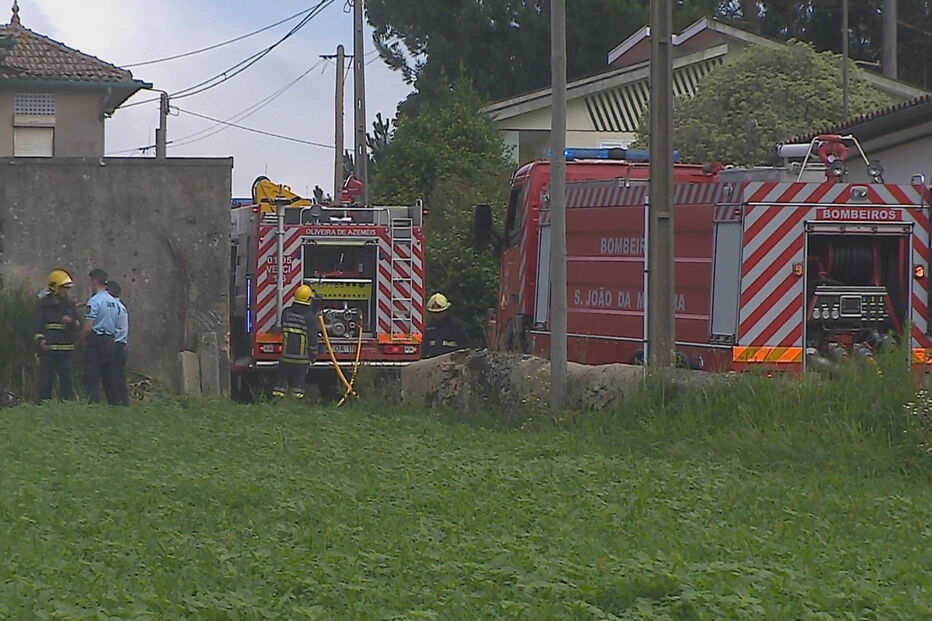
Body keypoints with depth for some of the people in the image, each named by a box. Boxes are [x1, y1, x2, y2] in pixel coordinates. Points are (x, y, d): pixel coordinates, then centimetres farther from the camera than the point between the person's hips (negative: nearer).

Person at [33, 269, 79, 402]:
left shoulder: (69, 304, 13)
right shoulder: (43, 304, 2)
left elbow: (77, 326, 14)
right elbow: (38, 325, -1)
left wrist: (71, 322, -9)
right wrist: (40, 340, -16)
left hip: (65, 348, 3)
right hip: (47, 349, -3)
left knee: (66, 378, 3)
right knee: (46, 379, -5)